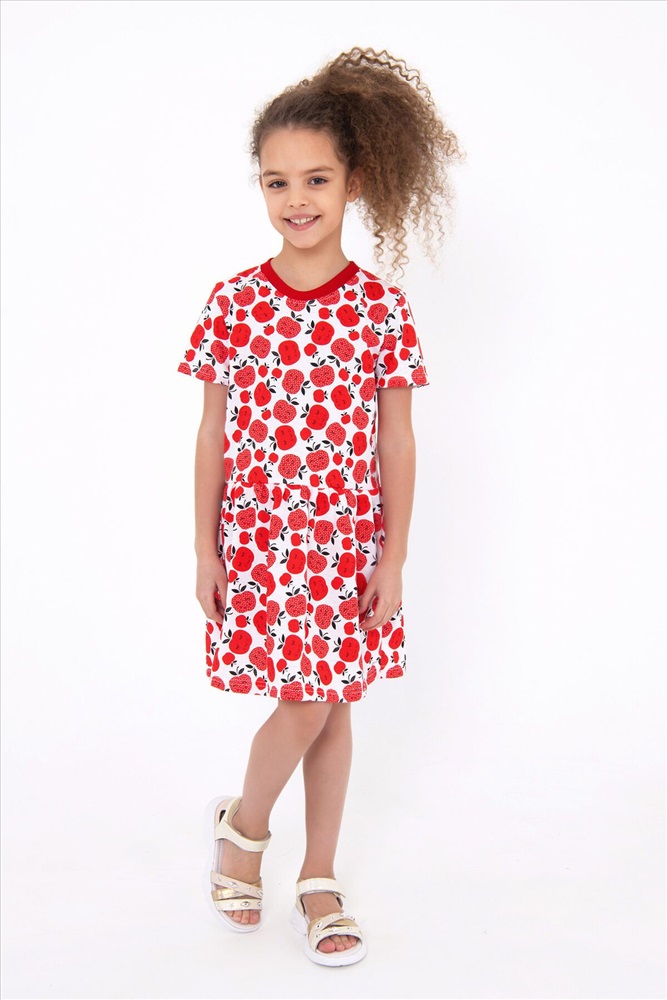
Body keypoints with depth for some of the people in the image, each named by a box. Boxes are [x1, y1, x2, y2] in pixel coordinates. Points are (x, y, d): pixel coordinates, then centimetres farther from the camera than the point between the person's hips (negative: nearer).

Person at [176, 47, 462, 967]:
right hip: (257, 539, -1)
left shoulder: (381, 308, -4)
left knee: (331, 706, 9)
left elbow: (397, 442, -1)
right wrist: (205, 548, 1)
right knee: (306, 707, -2)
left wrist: (393, 558, -3)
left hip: (346, 544, 1)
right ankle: (242, 825, 28)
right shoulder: (234, 302, -3)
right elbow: (213, 433, 2)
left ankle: (320, 880, 27)